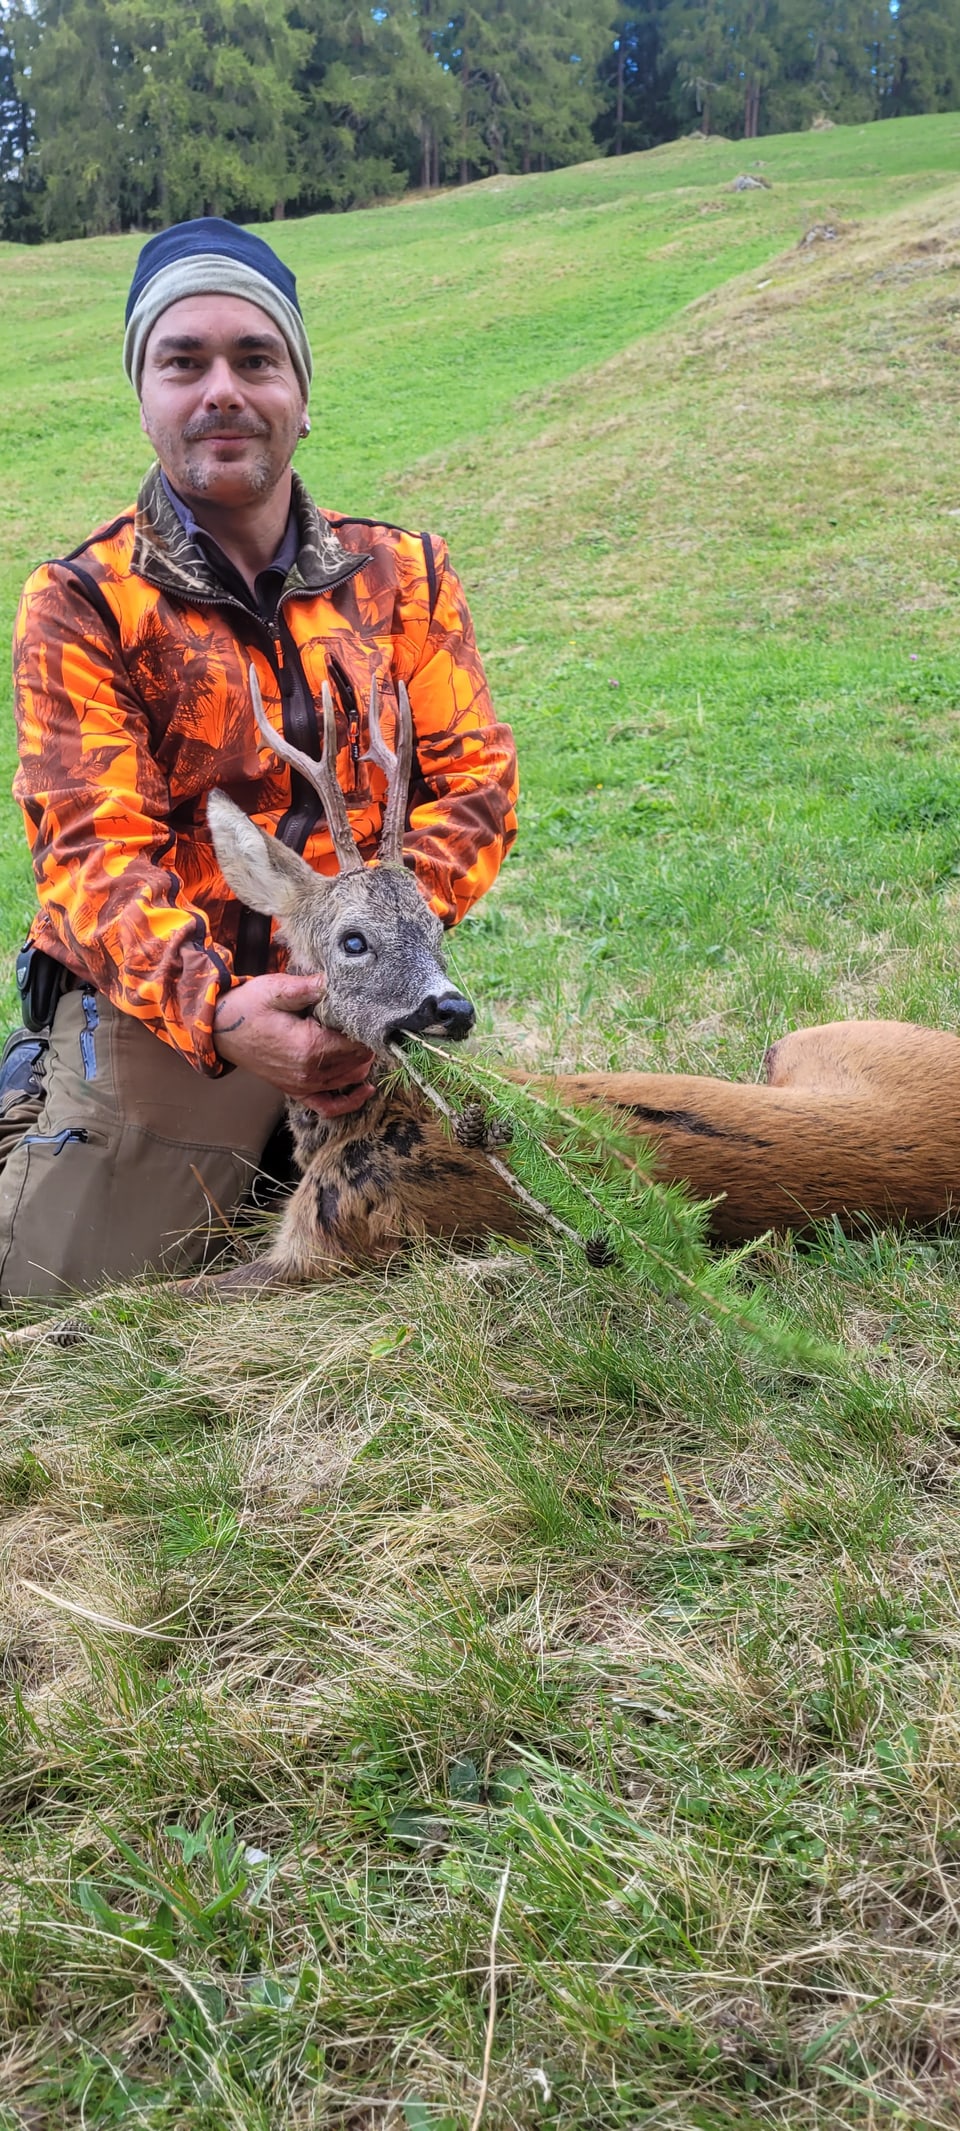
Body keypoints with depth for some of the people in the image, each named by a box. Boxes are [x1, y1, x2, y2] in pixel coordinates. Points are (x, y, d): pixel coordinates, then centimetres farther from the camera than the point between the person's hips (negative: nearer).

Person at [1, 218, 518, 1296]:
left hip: (363, 1001, 3)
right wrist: (218, 1012, -34)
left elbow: (475, 775, -2)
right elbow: (97, 851, -15)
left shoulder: (402, 572, 4)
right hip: (160, 1013, -3)